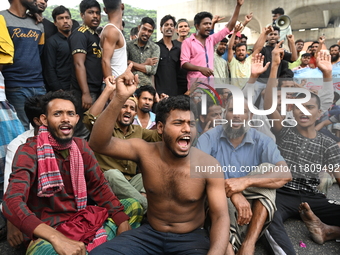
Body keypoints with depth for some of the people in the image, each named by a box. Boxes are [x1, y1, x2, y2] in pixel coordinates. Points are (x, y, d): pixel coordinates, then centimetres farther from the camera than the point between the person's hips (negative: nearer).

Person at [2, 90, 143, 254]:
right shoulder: (29, 152, -14)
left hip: (83, 219, 5)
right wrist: (58, 238, -43)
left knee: (134, 206, -1)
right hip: (48, 229, -5)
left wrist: (122, 221, -12)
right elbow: (12, 202, -28)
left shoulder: (81, 146, 2)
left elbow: (99, 187, 4)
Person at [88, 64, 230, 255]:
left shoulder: (209, 165, -16)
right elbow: (99, 144, -25)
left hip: (191, 237, -1)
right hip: (150, 233, 2)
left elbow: (221, 216, -15)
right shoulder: (145, 152, -13)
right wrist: (120, 98, -38)